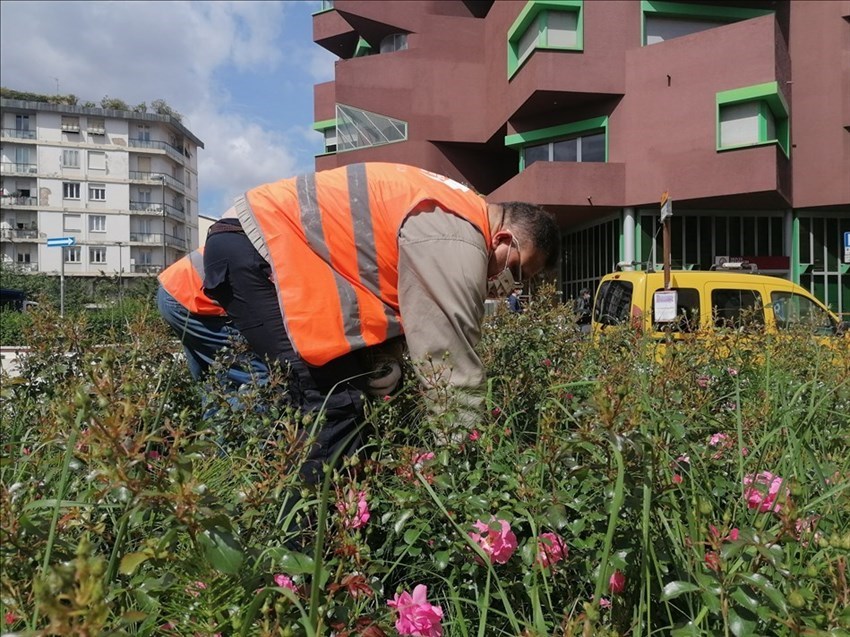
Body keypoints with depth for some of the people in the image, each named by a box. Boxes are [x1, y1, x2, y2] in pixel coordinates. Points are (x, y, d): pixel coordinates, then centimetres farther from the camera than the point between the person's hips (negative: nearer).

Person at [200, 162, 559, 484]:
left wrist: (381, 388, 7)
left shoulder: (451, 217, 14)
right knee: (334, 405, -16)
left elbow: (387, 298, 13)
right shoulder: (455, 241, -19)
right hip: (256, 243, -11)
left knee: (340, 398, 10)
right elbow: (450, 359, -19)